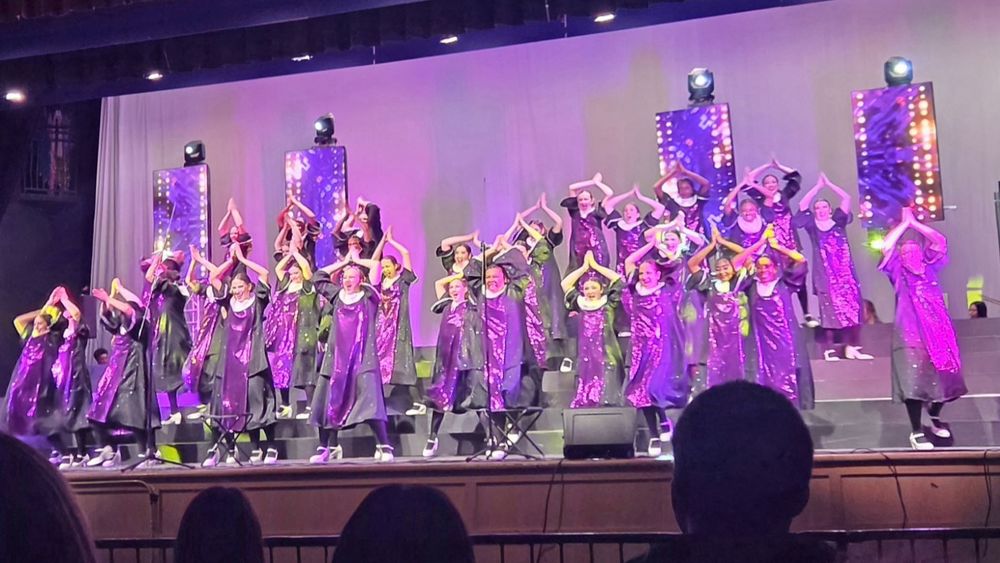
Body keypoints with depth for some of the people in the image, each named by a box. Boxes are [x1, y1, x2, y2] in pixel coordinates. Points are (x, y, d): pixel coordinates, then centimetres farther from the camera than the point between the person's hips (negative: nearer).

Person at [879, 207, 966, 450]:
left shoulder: (930, 267, 15)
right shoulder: (899, 272, 5)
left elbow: (941, 242, 8)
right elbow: (886, 247, -10)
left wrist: (914, 223, 7)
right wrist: (904, 223, -1)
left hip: (938, 331, 4)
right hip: (910, 334, -4)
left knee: (942, 376, 7)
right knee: (914, 381, -9)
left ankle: (935, 418, 32)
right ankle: (916, 431, -3)